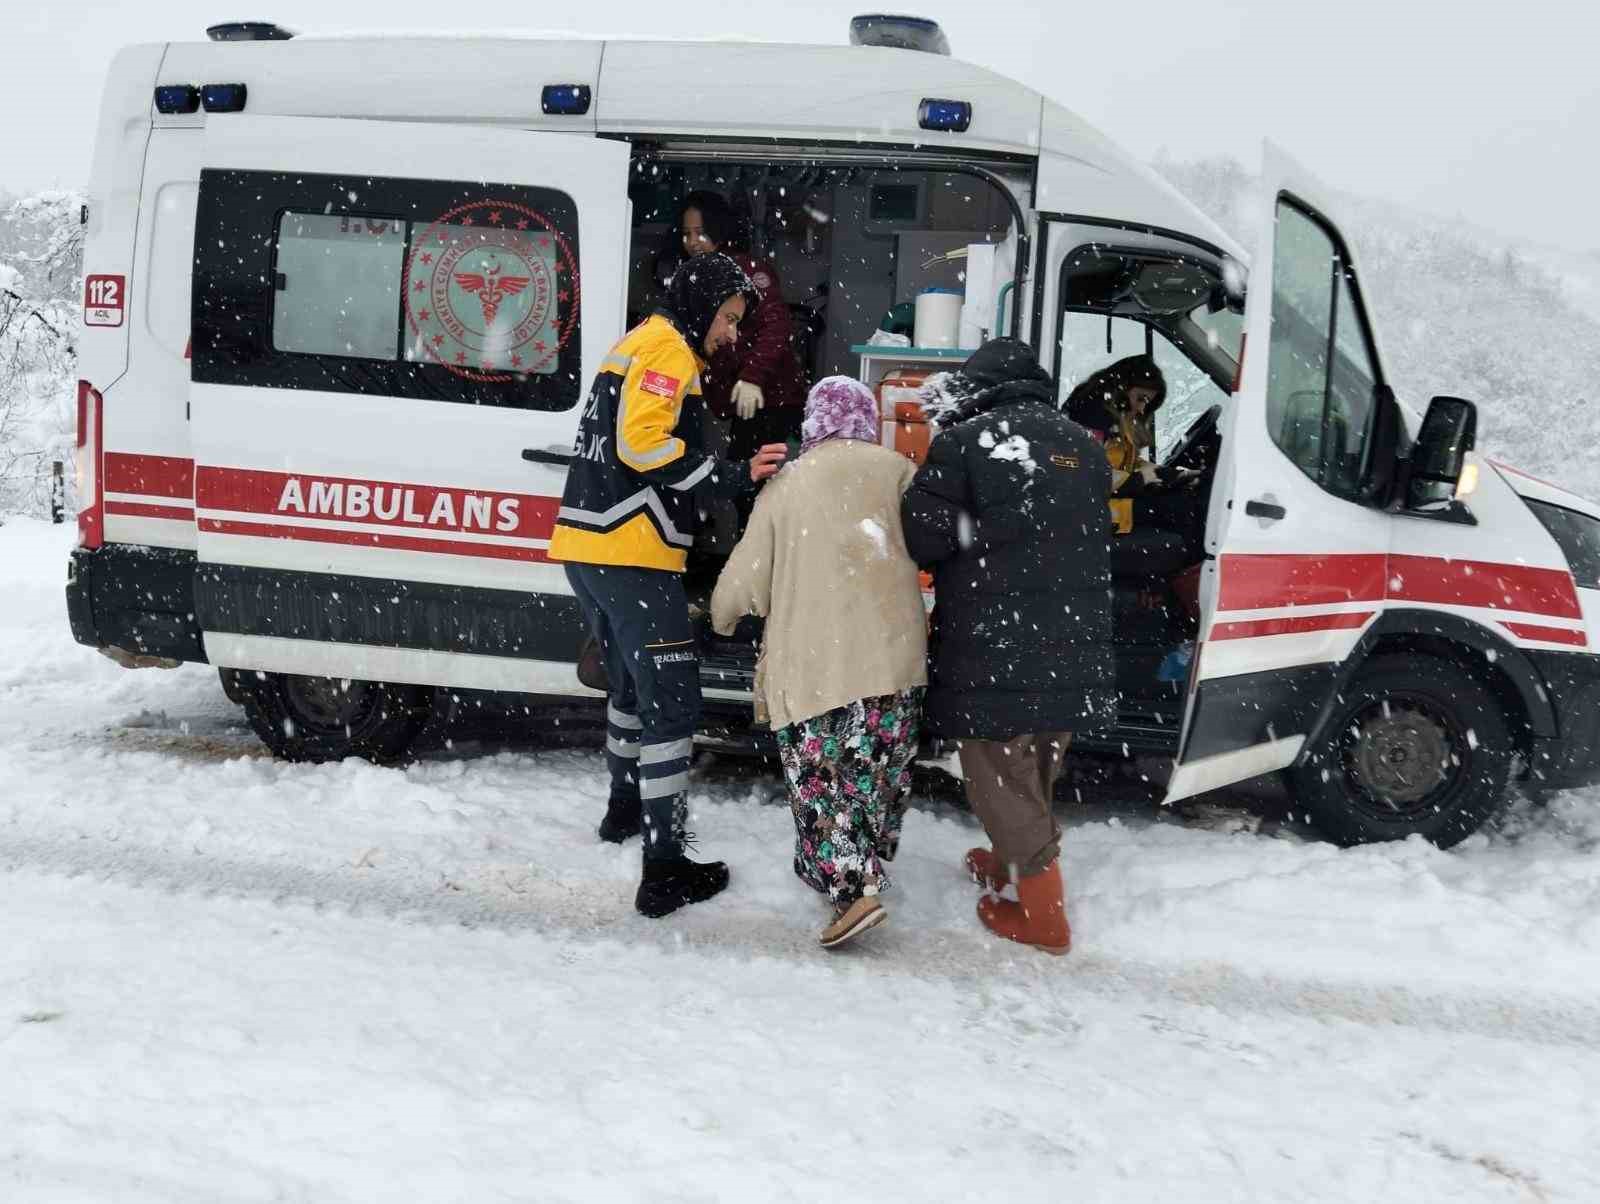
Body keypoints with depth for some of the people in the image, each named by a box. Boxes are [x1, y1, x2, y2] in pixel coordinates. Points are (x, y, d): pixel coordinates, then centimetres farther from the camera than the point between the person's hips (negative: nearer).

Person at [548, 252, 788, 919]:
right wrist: (734, 475, -18)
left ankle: (625, 806, 45)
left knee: (633, 680, 27)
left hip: (590, 550, 10)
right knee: (672, 699, -8)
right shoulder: (667, 350, -8)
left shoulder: (640, 347, 24)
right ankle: (665, 868, -9)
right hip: (629, 556, -10)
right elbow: (643, 443, -21)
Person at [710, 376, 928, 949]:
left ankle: (852, 887, -8)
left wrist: (723, 619, 26)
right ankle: (868, 870, 24)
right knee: (876, 769, 14)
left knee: (820, 773, 3)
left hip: (814, 658, -2)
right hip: (894, 650, 2)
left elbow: (748, 572, 7)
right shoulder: (897, 470, 5)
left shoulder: (785, 484, 5)